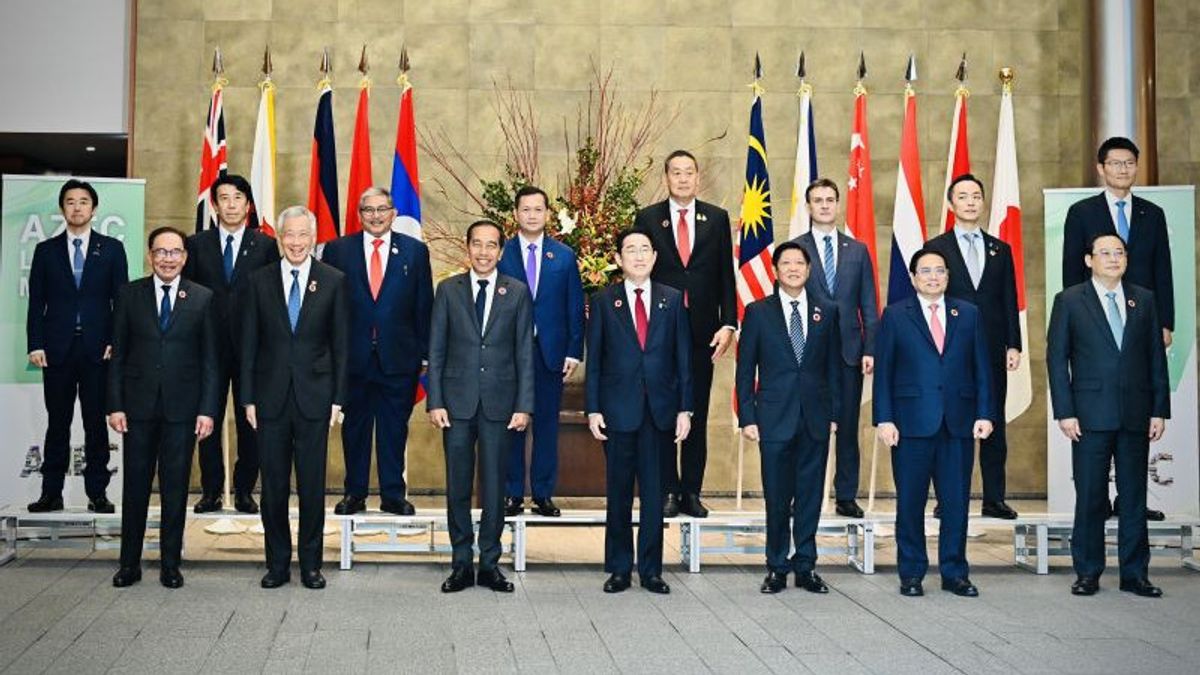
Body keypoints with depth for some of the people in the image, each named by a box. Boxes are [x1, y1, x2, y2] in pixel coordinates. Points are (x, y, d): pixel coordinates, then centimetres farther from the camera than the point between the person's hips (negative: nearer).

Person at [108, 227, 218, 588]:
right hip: (138, 406, 1)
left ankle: (171, 565, 15)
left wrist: (208, 409, -5)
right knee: (135, 486, 6)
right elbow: (118, 354, 4)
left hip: (182, 408, 0)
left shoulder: (202, 298, 3)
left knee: (176, 488, 5)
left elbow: (210, 359, 2)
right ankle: (129, 564, 16)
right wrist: (115, 405, -3)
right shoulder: (129, 295, 5)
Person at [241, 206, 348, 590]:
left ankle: (311, 564, 15)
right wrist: (248, 398, 1)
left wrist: (337, 398, -2)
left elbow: (341, 345, 3)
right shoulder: (260, 281, 5)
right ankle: (277, 564, 17)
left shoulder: (333, 281, 2)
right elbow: (249, 344, 5)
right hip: (271, 397, 1)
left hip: (314, 397, -1)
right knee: (273, 486, 6)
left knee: (312, 486, 4)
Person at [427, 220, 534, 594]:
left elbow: (524, 353, 3)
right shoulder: (448, 290, 5)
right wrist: (435, 402, -3)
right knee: (457, 487, 5)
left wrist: (524, 405, -3)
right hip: (457, 402, 0)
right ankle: (462, 565, 14)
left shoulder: (517, 293, 4)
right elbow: (436, 350, 4)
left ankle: (490, 565, 14)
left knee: (494, 487, 4)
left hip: (498, 404, 0)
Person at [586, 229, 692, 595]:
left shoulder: (672, 300, 6)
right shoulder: (604, 301, 4)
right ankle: (619, 569, 15)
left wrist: (685, 409, -1)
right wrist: (593, 409, -4)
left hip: (660, 410, 1)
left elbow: (683, 357, 5)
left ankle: (651, 569, 13)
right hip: (618, 409, -1)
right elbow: (594, 359, 3)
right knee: (618, 493, 6)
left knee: (654, 492, 4)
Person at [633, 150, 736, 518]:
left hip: (702, 332, 1)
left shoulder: (717, 218, 7)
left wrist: (728, 323, -4)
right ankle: (668, 491, 10)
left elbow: (726, 276, 5)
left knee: (697, 415, 5)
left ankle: (692, 492, 11)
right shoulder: (647, 218, 4)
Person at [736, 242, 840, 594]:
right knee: (777, 498, 3)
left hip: (816, 418, 2)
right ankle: (777, 568, 14)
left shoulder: (827, 311, 7)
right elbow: (745, 370, 2)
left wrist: (835, 414, 3)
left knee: (810, 495, 6)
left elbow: (834, 367, 9)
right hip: (775, 417, -2)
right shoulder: (758, 312, 2)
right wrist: (747, 417, -4)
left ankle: (805, 566, 16)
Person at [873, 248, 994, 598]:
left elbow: (981, 368, 10)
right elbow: (883, 370, 1)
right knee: (910, 502, 3)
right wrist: (884, 419, -6)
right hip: (912, 422, -2)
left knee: (956, 501, 4)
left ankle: (954, 572, 14)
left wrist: (984, 413, 0)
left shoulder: (968, 314, 12)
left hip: (958, 423, 2)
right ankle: (911, 574, 13)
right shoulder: (895, 315, 5)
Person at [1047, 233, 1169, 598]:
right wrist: (1064, 412, -7)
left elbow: (1156, 357, 9)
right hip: (1091, 414, -2)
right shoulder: (1069, 301, 2)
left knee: (1135, 497, 7)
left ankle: (1134, 574, 15)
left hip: (1136, 414, 3)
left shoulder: (1144, 300, 10)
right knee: (1090, 497, 2)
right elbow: (1056, 358, 0)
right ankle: (1088, 573, 11)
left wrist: (1160, 410, 3)